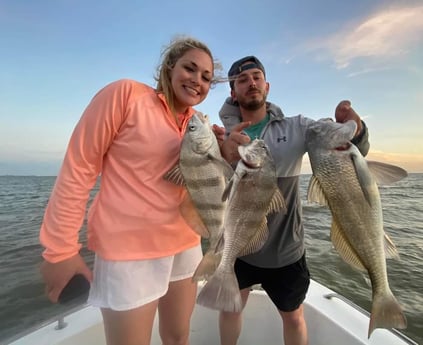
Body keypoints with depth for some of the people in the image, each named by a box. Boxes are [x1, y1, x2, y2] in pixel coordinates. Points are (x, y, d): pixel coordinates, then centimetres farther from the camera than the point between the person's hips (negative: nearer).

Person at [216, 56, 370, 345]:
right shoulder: (224, 134, -6)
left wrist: (354, 129, -31)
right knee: (230, 306, 22)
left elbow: (355, 149, -7)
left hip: (285, 248, 0)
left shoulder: (297, 127, -5)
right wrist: (224, 157, -43)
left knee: (294, 317, 21)